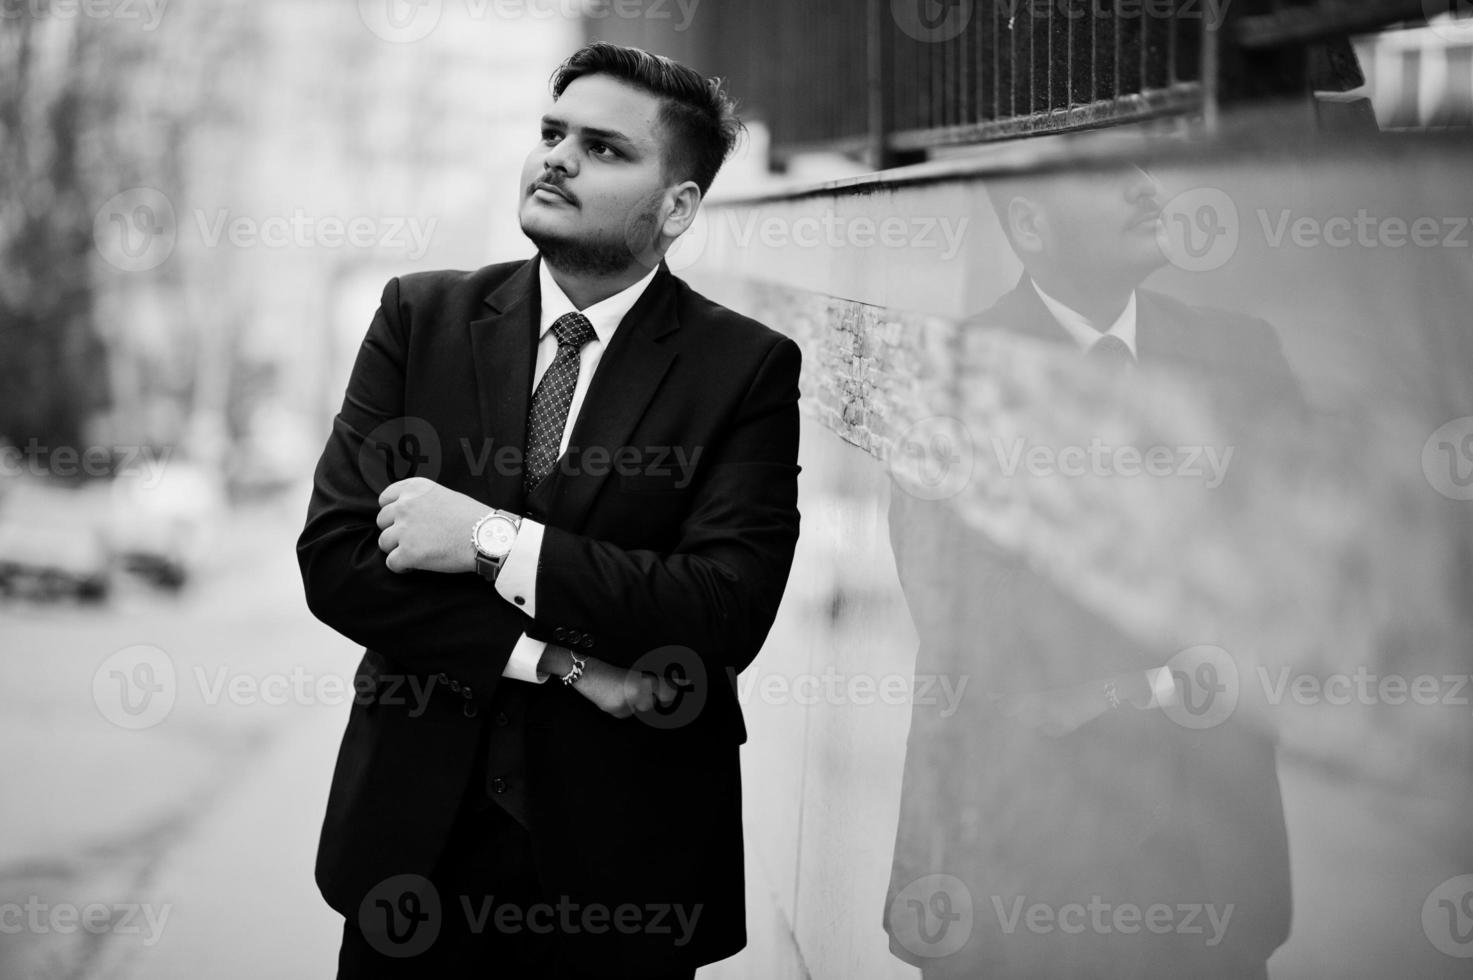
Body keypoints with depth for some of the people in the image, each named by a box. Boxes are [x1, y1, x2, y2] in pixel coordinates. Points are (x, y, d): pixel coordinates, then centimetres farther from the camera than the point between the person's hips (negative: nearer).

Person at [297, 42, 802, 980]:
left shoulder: (749, 367, -6)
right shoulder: (422, 315, 0)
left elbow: (729, 612, -17)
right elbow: (334, 559, -7)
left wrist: (491, 540, -21)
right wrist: (559, 657, -17)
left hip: (625, 844, -2)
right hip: (415, 829, 2)